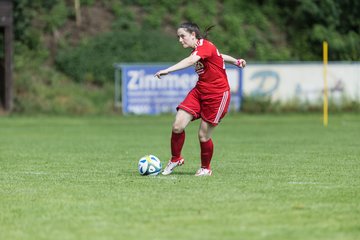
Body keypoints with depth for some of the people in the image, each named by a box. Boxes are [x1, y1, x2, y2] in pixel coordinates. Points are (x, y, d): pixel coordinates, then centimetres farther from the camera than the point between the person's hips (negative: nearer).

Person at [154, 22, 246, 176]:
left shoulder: (204, 46, -19)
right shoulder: (198, 50, 9)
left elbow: (191, 61, -38)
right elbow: (220, 56, 24)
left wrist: (168, 70, -47)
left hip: (217, 95, -8)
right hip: (199, 91, 8)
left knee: (203, 135, -2)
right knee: (177, 126, -8)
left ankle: (206, 168, 21)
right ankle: (175, 159, 12)